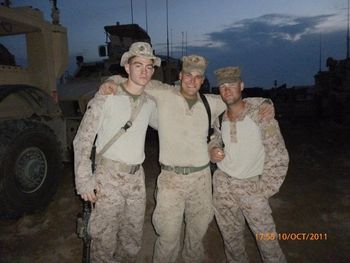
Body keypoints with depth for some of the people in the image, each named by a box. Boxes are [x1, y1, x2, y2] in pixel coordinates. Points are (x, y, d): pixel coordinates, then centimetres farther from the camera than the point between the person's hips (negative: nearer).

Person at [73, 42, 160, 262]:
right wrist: (84, 180, -15)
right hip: (108, 177, -5)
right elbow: (83, 140, -9)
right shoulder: (106, 98, -10)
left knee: (133, 238, 16)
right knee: (104, 240, 4)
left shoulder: (150, 103, 6)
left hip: (137, 177, 5)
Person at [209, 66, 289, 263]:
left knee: (267, 238, -1)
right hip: (223, 184, 4)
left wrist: (264, 190, -11)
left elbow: (278, 157, -12)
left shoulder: (261, 116, -15)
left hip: (251, 186, -4)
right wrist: (213, 150, -4)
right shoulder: (219, 119, -1)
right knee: (231, 237, 16)